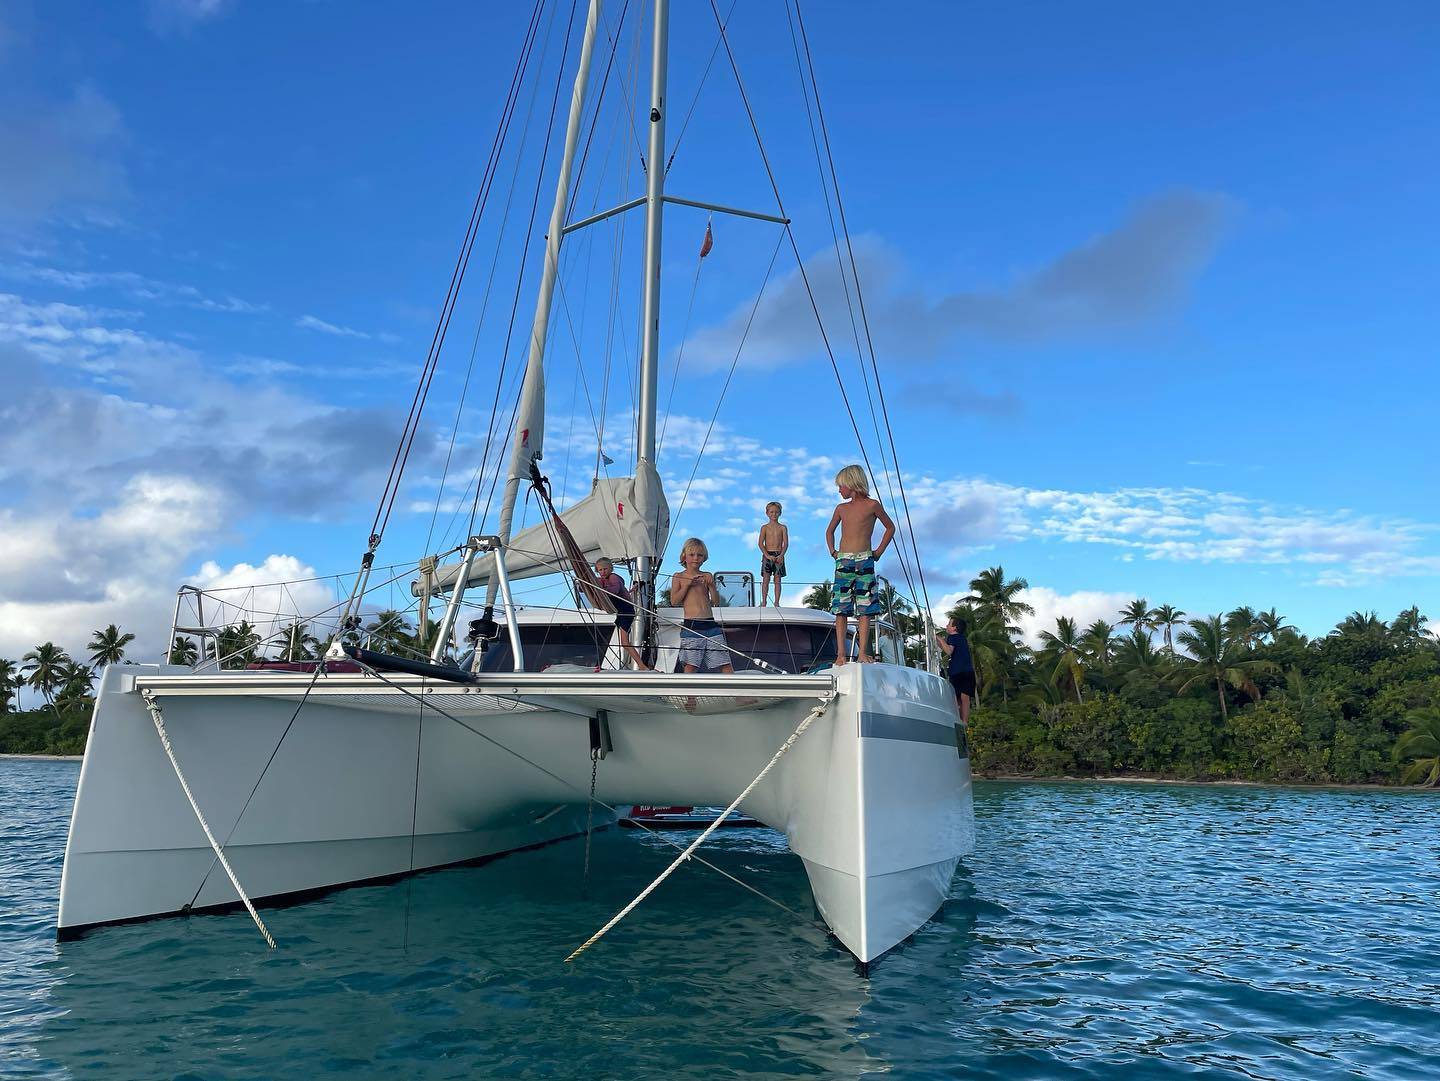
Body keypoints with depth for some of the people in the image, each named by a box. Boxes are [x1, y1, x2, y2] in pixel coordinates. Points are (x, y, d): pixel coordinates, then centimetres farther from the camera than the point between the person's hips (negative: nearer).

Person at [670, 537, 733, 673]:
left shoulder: (707, 576, 13)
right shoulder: (679, 577, 7)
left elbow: (716, 601, 8)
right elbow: (674, 601, -4)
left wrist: (711, 584, -7)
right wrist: (688, 584, -8)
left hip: (710, 625, 3)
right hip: (691, 626, -3)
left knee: (725, 663, 0)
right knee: (691, 665, -3)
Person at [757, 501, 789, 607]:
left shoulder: (783, 528, 6)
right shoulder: (764, 527, 4)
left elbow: (786, 544, 0)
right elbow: (761, 544, -3)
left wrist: (781, 556, -16)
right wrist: (767, 555, -16)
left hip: (779, 555, 1)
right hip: (767, 555, -1)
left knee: (777, 580, 2)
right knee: (765, 579, -3)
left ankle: (777, 603, 4)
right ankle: (763, 602, 0)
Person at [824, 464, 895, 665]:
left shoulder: (872, 505, 4)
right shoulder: (841, 508, 16)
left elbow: (890, 527, 12)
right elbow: (829, 531, 30)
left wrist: (879, 551, 5)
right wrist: (832, 551, 17)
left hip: (864, 561, -3)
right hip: (843, 561, 3)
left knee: (864, 609, -6)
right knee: (841, 609, -5)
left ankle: (863, 653, -6)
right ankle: (841, 653, -6)